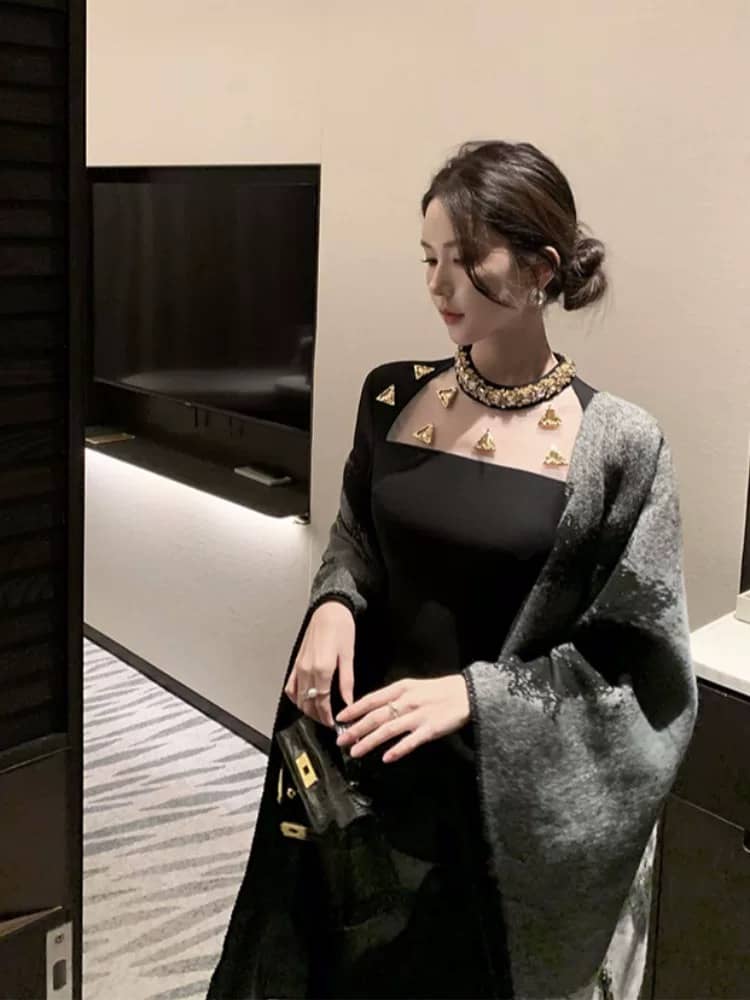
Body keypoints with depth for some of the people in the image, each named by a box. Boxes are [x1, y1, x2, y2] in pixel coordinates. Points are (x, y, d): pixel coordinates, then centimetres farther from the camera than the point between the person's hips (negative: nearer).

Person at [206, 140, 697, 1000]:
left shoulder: (619, 444, -15)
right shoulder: (392, 396, -2)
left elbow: (637, 660, -11)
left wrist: (474, 693, -22)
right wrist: (335, 605, -11)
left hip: (520, 802, -3)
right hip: (371, 768, 4)